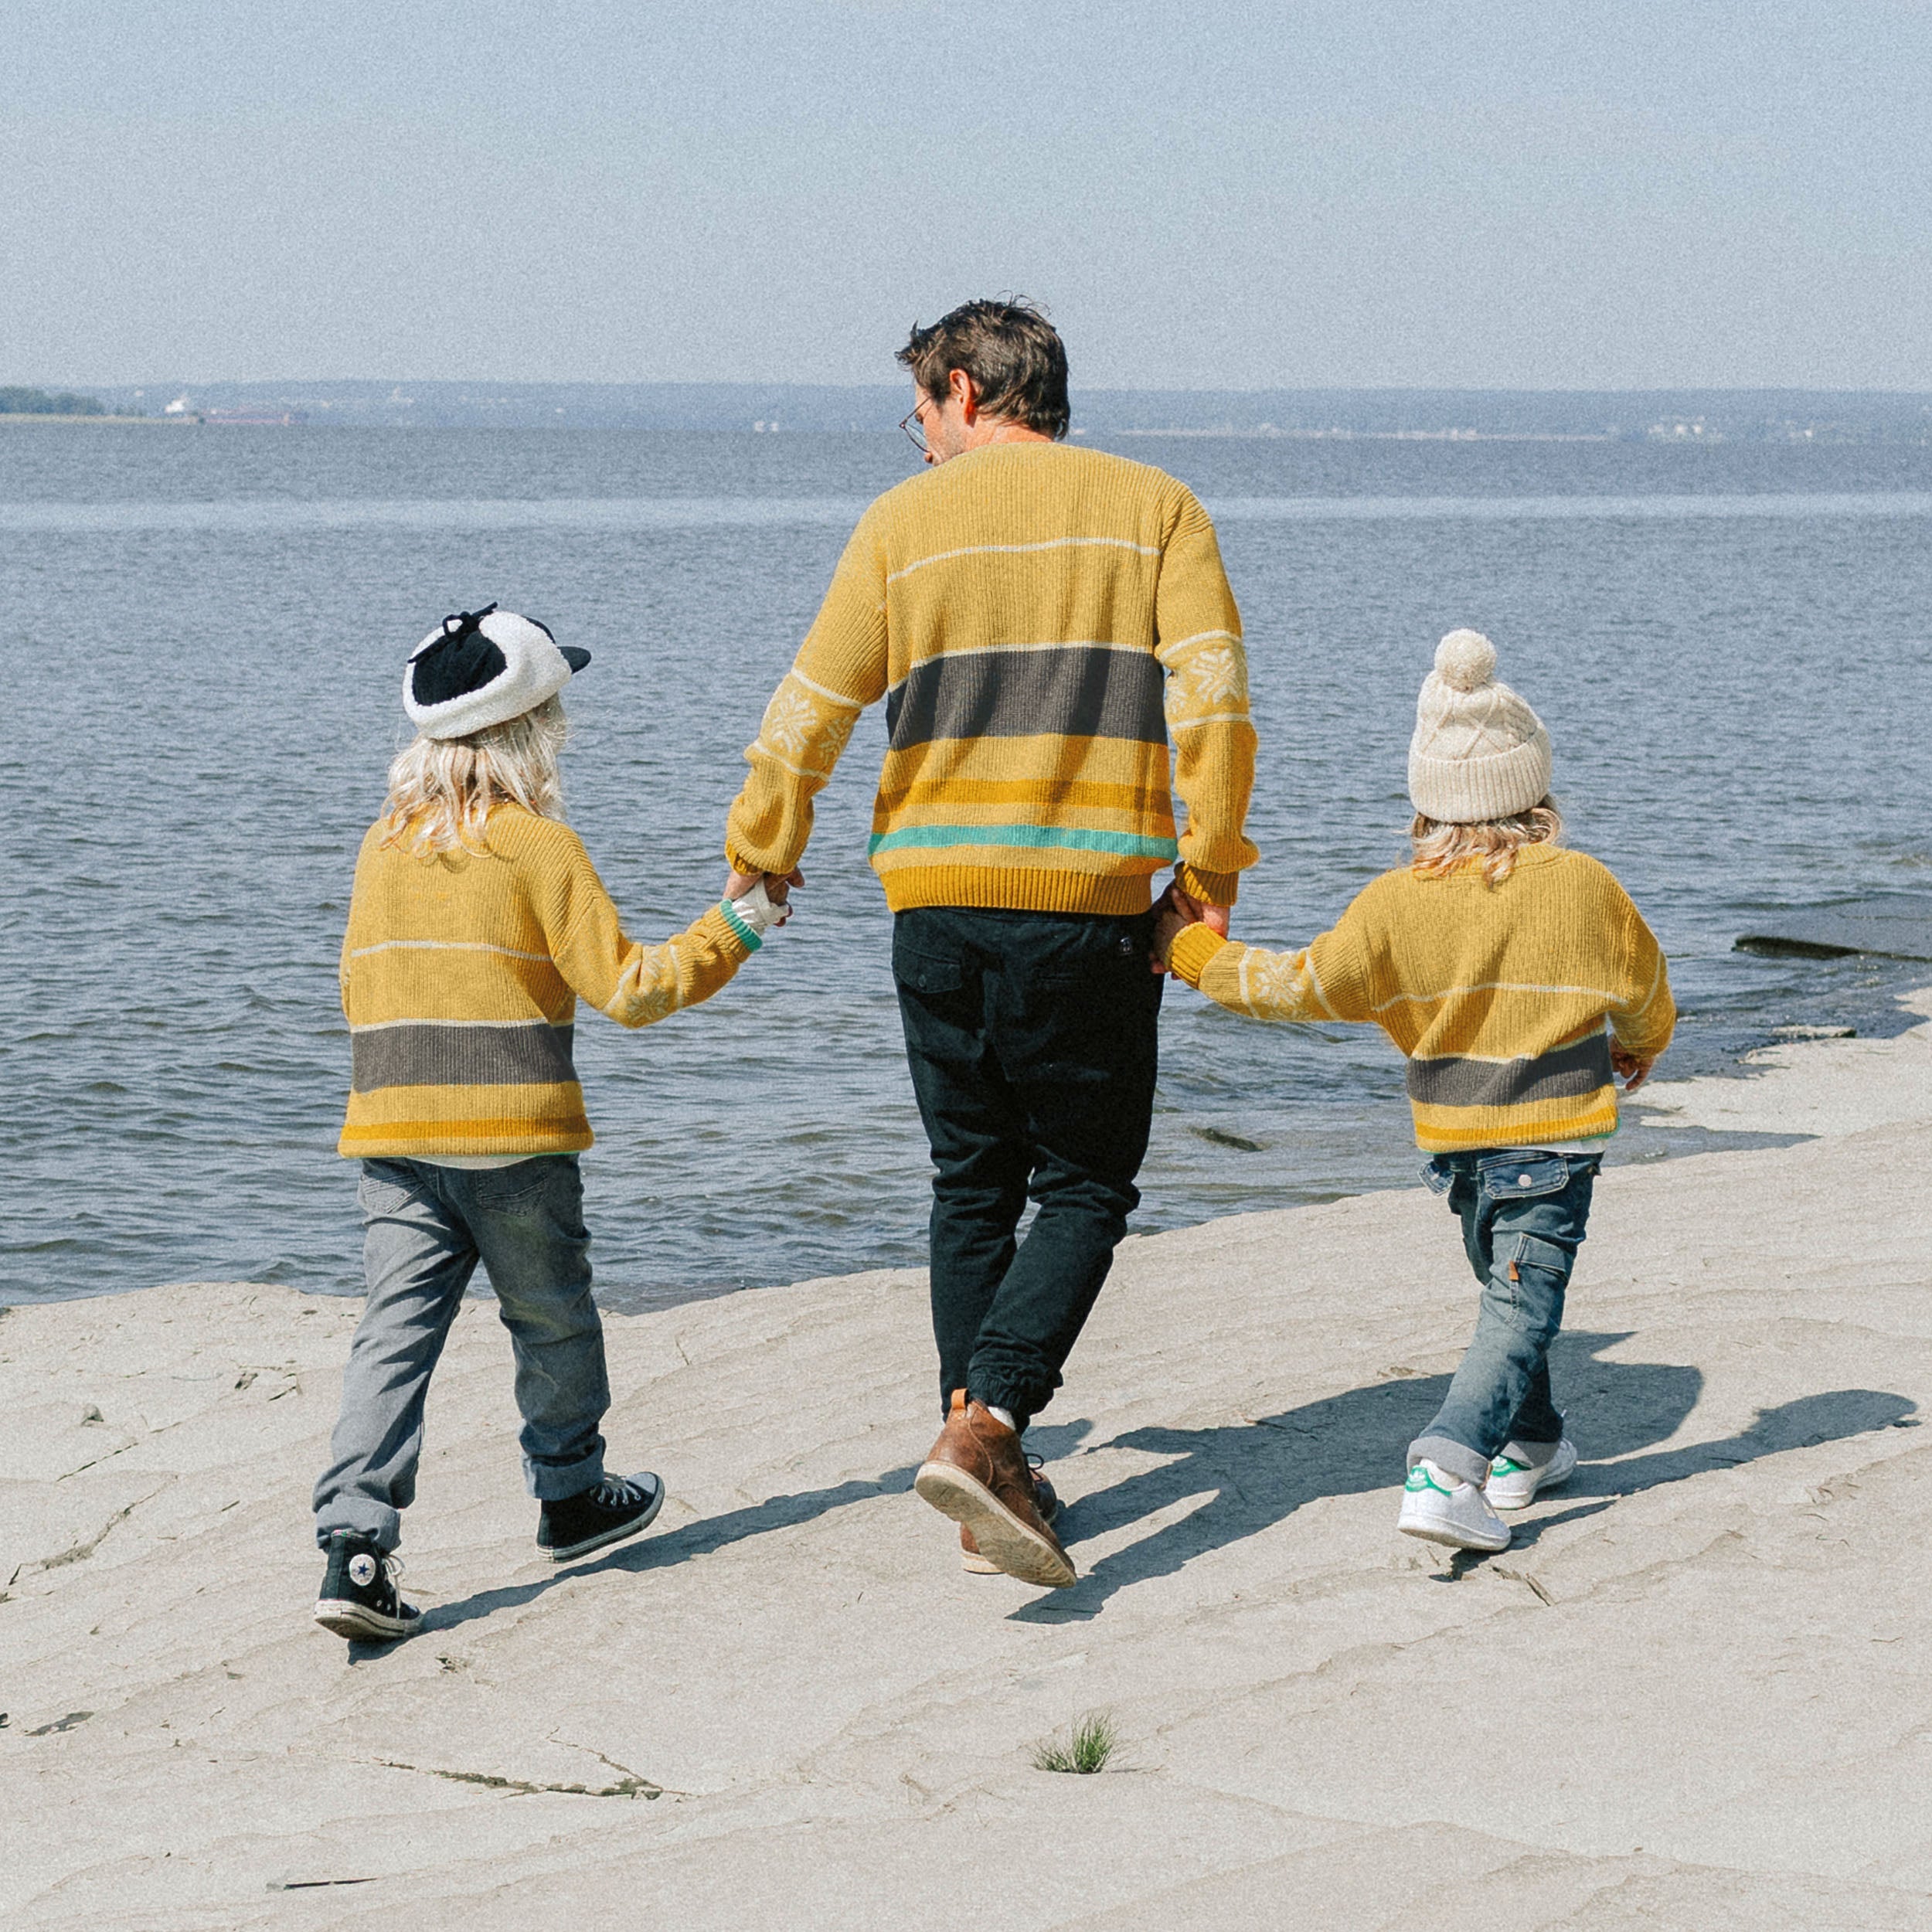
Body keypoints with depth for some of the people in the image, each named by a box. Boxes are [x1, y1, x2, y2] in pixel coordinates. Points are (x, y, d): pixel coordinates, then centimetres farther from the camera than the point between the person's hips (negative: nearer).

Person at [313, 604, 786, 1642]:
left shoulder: (383, 845, 11)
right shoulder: (539, 845, -7)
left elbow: (360, 993, 16)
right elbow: (626, 985, -9)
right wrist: (735, 931, 0)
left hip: (389, 1131, 4)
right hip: (512, 1135, -4)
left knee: (396, 1330, 0)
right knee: (551, 1318, 16)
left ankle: (353, 1548, -12)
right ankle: (570, 1496, 33)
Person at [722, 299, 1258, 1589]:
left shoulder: (907, 522, 6)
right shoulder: (1154, 508, 5)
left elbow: (812, 709, 4)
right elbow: (1213, 696, -6)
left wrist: (761, 855, 19)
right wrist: (1212, 870, -1)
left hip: (937, 903, 2)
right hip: (1090, 903, -2)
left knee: (974, 1186, 14)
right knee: (1086, 1188, 7)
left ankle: (993, 1491, 12)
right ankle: (985, 1426, -15)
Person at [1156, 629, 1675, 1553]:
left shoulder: (1394, 905, -9)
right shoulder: (1583, 887, -8)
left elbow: (1305, 984, -5)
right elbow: (1642, 987, 8)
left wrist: (1196, 953, 9)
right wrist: (1639, 1044, 32)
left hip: (1457, 1138, 3)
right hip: (1554, 1134, -3)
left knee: (1507, 1291, 24)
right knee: (1523, 1308, -6)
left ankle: (1525, 1450, 37)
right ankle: (1445, 1470, -22)